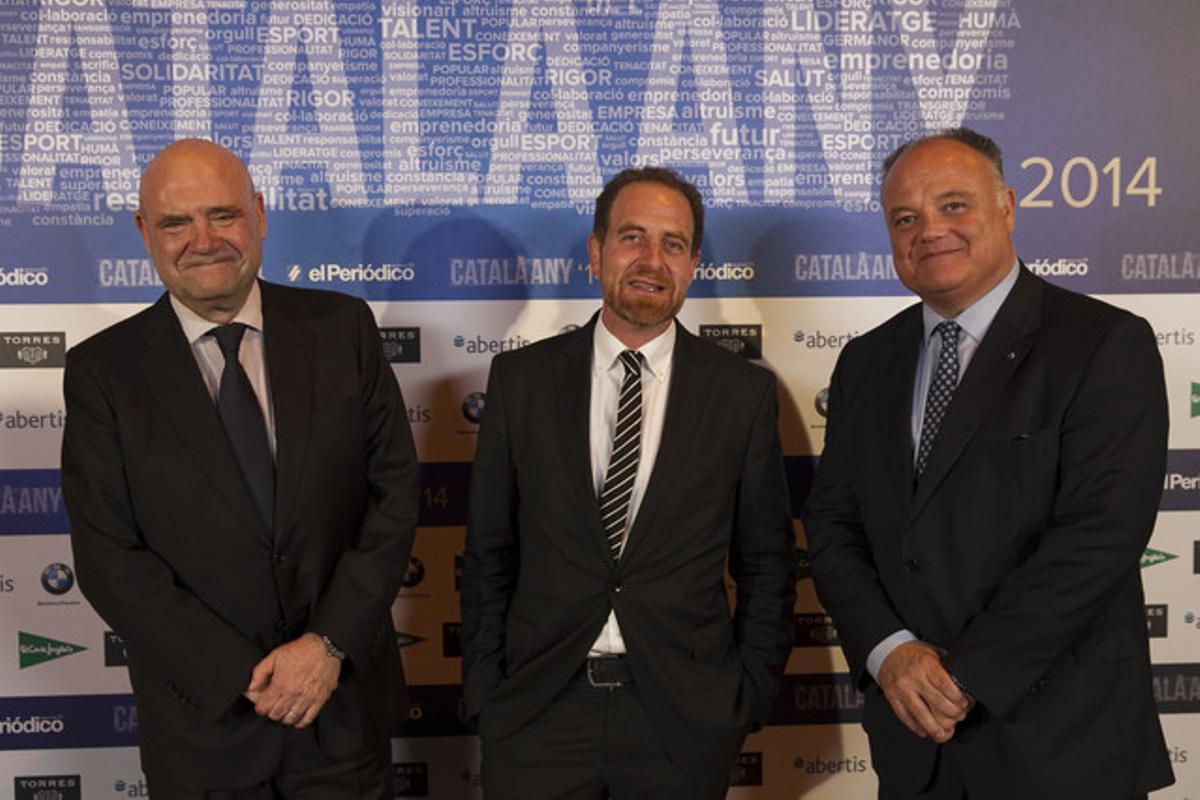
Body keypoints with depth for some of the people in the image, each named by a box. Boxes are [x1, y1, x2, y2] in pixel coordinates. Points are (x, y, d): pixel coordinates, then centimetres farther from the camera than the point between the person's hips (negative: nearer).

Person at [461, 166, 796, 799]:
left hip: (684, 721, 0)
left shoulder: (744, 391, -1)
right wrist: (485, 691, 1)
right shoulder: (520, 379, 1)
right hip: (537, 709, 1)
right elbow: (487, 553, 4)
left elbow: (767, 564, 5)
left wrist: (750, 698, 0)